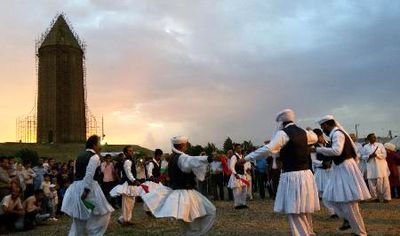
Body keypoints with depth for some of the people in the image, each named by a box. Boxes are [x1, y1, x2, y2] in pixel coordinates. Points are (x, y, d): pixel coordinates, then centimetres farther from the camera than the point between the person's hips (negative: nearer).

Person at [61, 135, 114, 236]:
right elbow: (89, 175, -20)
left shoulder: (80, 156, 17)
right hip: (89, 187, -8)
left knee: (79, 218, 17)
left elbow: (76, 173, 19)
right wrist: (86, 191, -22)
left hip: (76, 187, 9)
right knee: (101, 215, 5)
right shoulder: (95, 157, -10)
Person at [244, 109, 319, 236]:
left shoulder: (283, 133, -9)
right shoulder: (303, 132, 13)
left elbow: (268, 149, -21)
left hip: (292, 176, -8)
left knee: (295, 214, -3)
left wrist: (247, 158, -16)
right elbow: (314, 138, 36)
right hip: (306, 174, 8)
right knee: (304, 211, 20)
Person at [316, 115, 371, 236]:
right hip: (340, 168, 10)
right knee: (332, 197, 14)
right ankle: (348, 219, 22)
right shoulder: (336, 133, 14)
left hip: (345, 168, -10)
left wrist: (318, 149, -19)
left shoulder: (337, 134, -16)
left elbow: (337, 151, -29)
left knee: (347, 201, -5)